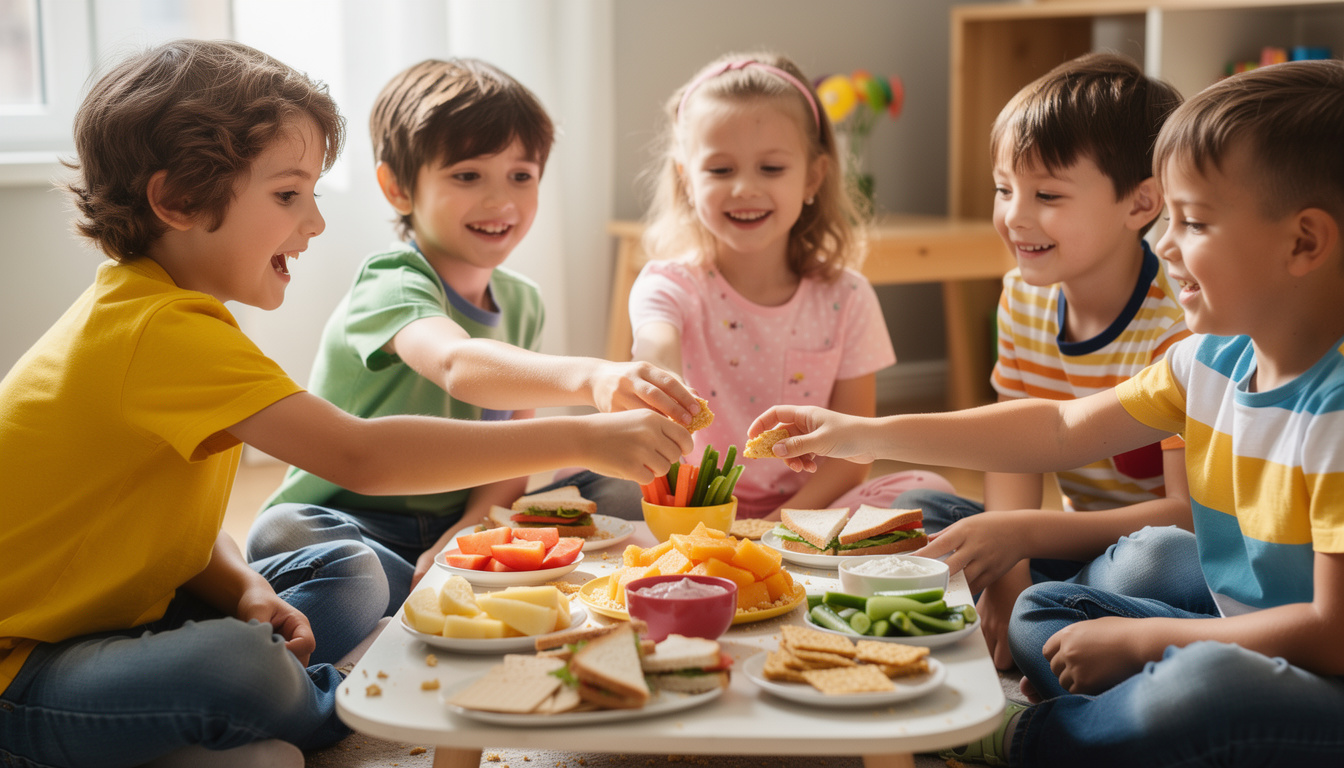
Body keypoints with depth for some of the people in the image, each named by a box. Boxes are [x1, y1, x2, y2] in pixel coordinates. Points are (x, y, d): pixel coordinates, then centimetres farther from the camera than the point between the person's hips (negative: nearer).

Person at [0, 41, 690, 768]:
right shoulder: (164, 331, -28)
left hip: (120, 611, 10)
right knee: (241, 664, -35)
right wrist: (581, 439, -34)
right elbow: (360, 456, -36)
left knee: (349, 574, 6)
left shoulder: (139, 306, 6)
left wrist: (245, 588, -13)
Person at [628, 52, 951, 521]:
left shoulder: (845, 299, 0)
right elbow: (656, 344, -32)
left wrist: (783, 523, -18)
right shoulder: (673, 284, -6)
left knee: (931, 491, -22)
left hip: (806, 510, 2)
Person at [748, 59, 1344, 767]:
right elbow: (1061, 430, 12)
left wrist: (1141, 640, -16)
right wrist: (870, 435, 11)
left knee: (1206, 683, -37)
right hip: (1238, 645, 9)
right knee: (1040, 611, 13)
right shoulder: (1211, 361, 3)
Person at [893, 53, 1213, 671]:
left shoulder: (1179, 324, -21)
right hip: (1076, 544, 6)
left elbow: (1190, 511, -23)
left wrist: (1023, 534, -30)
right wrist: (1005, 572, -18)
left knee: (1158, 561, -37)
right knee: (916, 513, -9)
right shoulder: (1023, 296, -1)